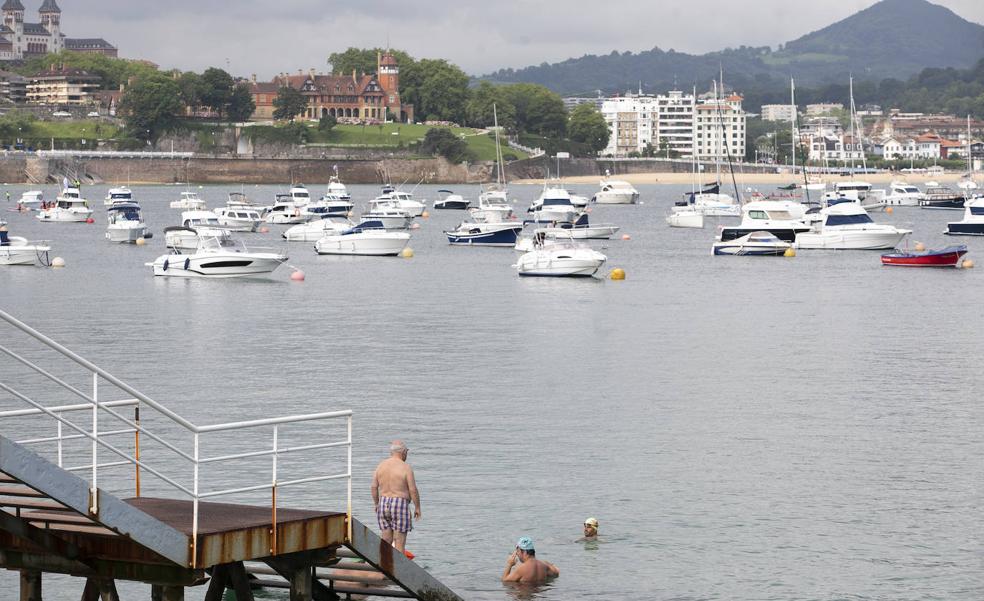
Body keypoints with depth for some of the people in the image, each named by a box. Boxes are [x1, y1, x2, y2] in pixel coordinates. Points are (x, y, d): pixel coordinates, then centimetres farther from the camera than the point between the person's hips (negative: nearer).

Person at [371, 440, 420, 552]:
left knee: (386, 540, 12)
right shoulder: (406, 468, -10)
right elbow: (413, 490, -10)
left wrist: (376, 504, 18)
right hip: (400, 505, -5)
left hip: (384, 504, 5)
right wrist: (417, 507, 0)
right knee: (400, 542, -1)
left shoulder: (380, 465, 4)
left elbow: (374, 487, 6)